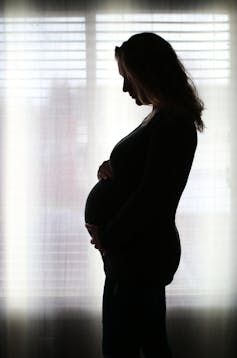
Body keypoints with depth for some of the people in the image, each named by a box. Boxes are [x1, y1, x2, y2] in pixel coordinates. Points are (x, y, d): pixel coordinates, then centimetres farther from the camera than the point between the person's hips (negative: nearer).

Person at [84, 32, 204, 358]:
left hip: (139, 255, -10)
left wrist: (108, 239, -11)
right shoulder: (166, 118, 12)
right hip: (144, 249, 10)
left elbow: (150, 197, -22)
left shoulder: (172, 124, -19)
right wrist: (111, 169, 1)